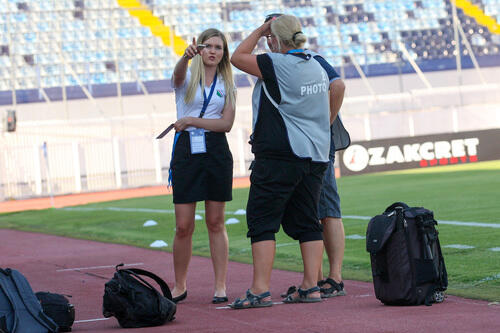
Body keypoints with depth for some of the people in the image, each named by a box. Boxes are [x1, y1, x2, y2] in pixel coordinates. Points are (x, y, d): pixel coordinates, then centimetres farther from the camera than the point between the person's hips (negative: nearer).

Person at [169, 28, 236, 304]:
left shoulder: (227, 85, 11)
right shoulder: (187, 78, 5)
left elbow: (227, 123, -2)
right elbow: (178, 74, -21)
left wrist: (191, 120, -12)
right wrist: (187, 56, -43)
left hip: (216, 152, 1)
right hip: (186, 151, -1)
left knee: (216, 222, 2)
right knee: (183, 226, 0)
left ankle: (220, 286, 6)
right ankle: (179, 286, 14)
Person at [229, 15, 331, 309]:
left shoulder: (276, 64, -12)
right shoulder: (317, 67, 12)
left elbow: (238, 57, -1)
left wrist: (260, 30, 8)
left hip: (280, 155, -8)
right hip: (316, 156, 8)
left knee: (262, 219, -4)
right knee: (307, 221, 10)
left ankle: (260, 290, -9)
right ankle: (311, 286, 7)